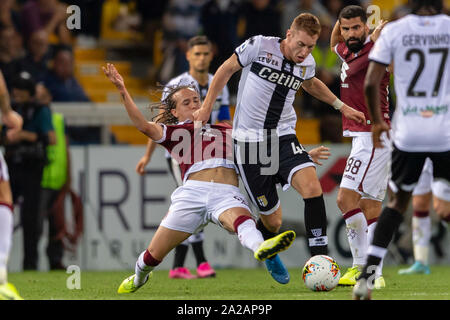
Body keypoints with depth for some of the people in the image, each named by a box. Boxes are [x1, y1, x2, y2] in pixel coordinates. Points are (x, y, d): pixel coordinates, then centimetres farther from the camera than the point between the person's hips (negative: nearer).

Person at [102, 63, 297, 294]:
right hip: (193, 191, -1)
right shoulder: (174, 132, 19)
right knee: (154, 255, 3)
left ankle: (260, 248, -71)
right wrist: (123, 91, -11)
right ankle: (138, 278, 38)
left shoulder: (224, 130, 33)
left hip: (227, 194, 1)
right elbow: (144, 126, 1)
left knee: (242, 220, -37)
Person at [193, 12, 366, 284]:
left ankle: (320, 258, -22)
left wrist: (341, 106, 27)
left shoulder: (307, 64, 4)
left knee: (312, 185, -27)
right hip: (249, 141, -3)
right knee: (272, 221, -1)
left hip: (283, 137, 3)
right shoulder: (259, 46, -10)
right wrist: (207, 106, 6)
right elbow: (227, 69, 6)